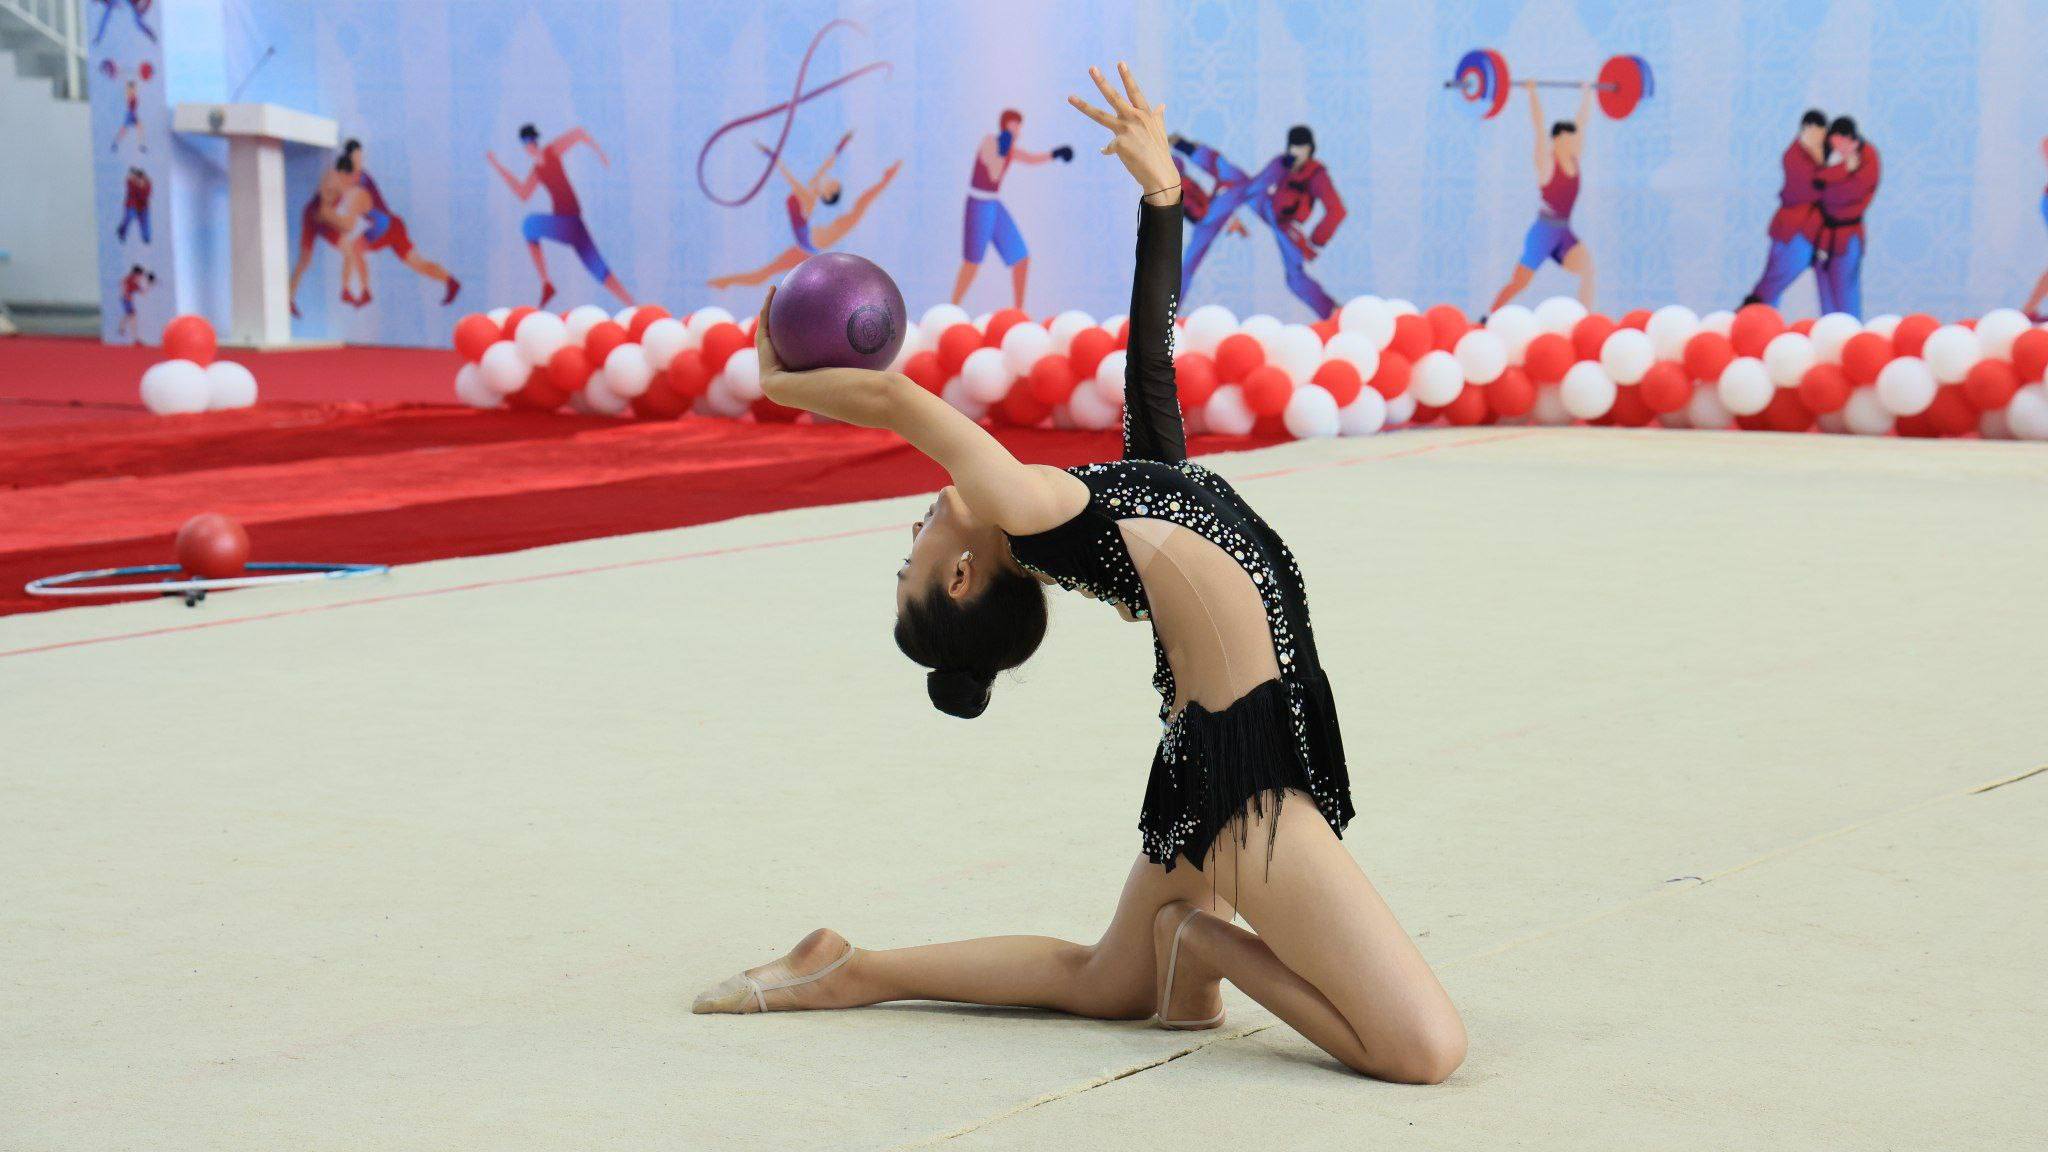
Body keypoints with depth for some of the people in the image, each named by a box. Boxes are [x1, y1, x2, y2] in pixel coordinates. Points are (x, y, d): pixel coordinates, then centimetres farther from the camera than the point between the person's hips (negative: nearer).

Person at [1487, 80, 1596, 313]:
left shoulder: (1575, 159, 7)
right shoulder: (1546, 162, -9)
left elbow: (1583, 120, 14)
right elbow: (1539, 124, -16)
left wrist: (1587, 93, 19)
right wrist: (1532, 93, -19)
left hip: (1564, 235, 6)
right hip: (1543, 232, -6)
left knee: (1588, 269, -17)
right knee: (1519, 283, -1)